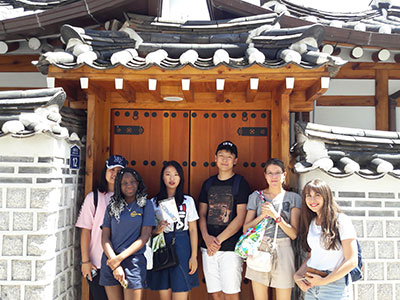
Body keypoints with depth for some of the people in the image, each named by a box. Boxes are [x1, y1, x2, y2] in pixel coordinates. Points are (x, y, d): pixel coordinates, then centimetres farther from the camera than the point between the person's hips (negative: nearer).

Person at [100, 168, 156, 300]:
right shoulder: (112, 206, 7)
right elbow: (105, 237, 3)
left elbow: (144, 237, -6)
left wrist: (120, 258, -12)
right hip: (110, 260, 3)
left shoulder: (146, 205, 0)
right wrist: (114, 264, -10)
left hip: (134, 261, -2)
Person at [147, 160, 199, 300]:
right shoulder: (154, 202, 6)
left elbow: (193, 230, 4)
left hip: (182, 248, -1)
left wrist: (194, 256, -2)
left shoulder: (188, 201, 5)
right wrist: (156, 230, -14)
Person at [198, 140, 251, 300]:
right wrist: (207, 237, -7)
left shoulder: (240, 183, -2)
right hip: (208, 247, 4)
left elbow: (240, 218, -9)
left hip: (230, 248, -4)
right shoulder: (208, 183, 12)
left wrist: (219, 240, -12)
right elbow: (202, 215, 11)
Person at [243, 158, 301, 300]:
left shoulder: (293, 198, 4)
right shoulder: (256, 196, 5)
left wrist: (276, 215, -15)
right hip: (259, 249, 1)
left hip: (282, 250, 0)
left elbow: (294, 234, -2)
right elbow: (245, 229, 2)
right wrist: (262, 215, -12)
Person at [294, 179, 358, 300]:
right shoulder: (311, 222, 7)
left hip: (334, 286, -6)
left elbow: (352, 261, -15)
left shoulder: (341, 221, -12)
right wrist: (297, 275, -2)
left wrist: (324, 281, -15)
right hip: (310, 285, 6)